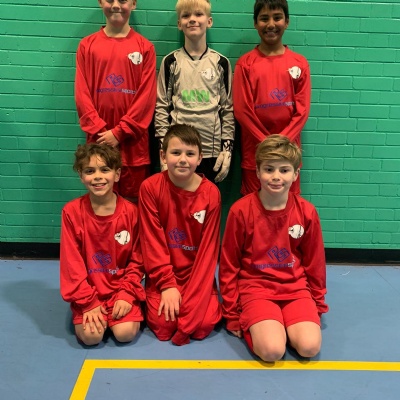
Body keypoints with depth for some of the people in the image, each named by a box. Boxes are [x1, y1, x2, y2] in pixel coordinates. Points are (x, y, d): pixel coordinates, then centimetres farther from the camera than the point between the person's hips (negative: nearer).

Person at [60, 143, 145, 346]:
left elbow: (137, 260, -1)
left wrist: (126, 295, -12)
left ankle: (126, 306, 12)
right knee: (90, 336, -21)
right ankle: (92, 311, 12)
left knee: (125, 333, -20)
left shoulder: (130, 211, -7)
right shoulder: (72, 211, -8)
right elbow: (71, 263, -7)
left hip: (121, 289, 0)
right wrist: (88, 302, -13)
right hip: (88, 291, 0)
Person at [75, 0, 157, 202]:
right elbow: (82, 94, 2)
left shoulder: (145, 47, 3)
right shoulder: (87, 45, 7)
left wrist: (120, 132, -11)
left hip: (133, 142, -1)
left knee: (132, 202, 6)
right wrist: (98, 130, -10)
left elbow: (146, 96, -4)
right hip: (99, 140, 1)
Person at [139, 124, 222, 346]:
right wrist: (167, 285, -15)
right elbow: (153, 241, -10)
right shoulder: (150, 188, -11)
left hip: (198, 272, 1)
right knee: (162, 324, -17)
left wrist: (194, 295, -15)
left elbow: (208, 247, -8)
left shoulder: (211, 193, -10)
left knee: (204, 323, -18)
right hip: (163, 273, 0)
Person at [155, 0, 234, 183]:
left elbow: (228, 109, 5)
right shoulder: (170, 62, 3)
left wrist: (227, 147, -1)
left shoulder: (221, 63, 5)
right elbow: (161, 107, 2)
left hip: (212, 150, 1)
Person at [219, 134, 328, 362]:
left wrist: (317, 305, 14)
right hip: (255, 286, -2)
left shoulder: (307, 212, -4)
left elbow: (315, 262, 8)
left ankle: (279, 323, 9)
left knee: (310, 347, -20)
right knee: (272, 350, -24)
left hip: (296, 288, 3)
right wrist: (232, 314, 1)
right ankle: (251, 323, 7)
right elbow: (229, 265, -2)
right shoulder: (241, 211, -11)